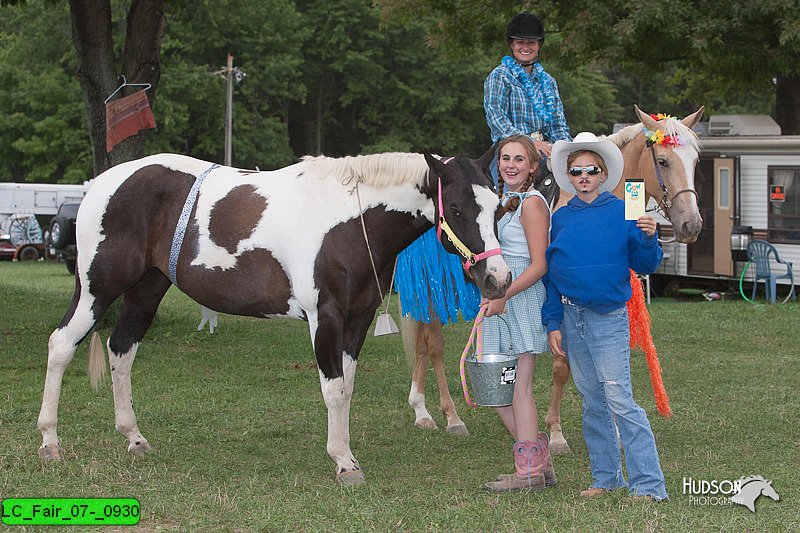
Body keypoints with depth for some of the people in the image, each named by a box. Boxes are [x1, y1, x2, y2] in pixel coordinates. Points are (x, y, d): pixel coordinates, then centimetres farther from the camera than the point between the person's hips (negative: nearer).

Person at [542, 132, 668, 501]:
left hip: (608, 318, -5)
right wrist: (553, 324, 5)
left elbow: (644, 266, -4)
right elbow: (551, 273, 10)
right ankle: (606, 477, 21)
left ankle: (649, 484, -11)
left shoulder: (621, 213, -5)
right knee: (592, 401, 11)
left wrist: (648, 238, -23)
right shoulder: (561, 218, 6)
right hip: (571, 316, 5)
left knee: (619, 399, -12)